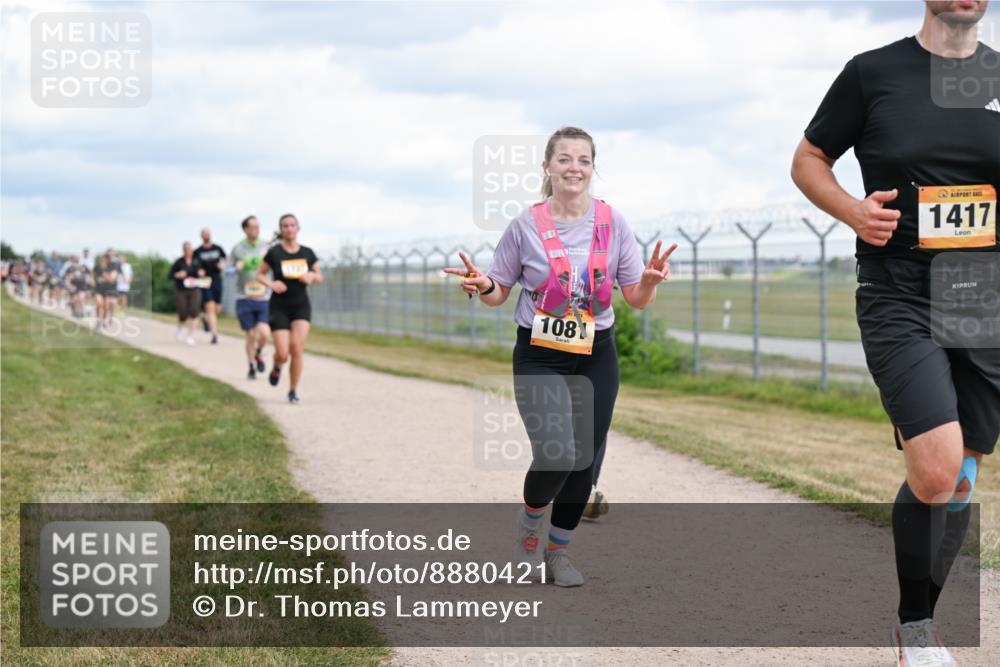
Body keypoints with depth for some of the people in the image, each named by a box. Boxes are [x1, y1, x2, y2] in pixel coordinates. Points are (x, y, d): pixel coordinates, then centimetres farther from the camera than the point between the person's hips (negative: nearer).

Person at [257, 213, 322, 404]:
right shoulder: (274, 252, -5)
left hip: (301, 306, 2)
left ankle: (293, 390, 2)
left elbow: (320, 277, 13)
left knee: (297, 347, -14)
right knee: (283, 353, -9)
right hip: (279, 307, -2)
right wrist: (271, 284, -15)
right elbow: (259, 274, 4)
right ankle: (277, 367, 30)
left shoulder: (307, 253, 2)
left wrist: (311, 277, -10)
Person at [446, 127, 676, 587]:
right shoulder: (526, 225, -5)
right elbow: (499, 293, 5)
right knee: (555, 455, -19)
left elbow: (637, 299, 3)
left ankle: (559, 549, 26)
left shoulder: (612, 222, 0)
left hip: (595, 357, 3)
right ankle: (528, 524, 12)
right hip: (539, 357, -3)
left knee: (584, 460, 4)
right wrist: (482, 286, -18)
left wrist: (651, 278, -19)